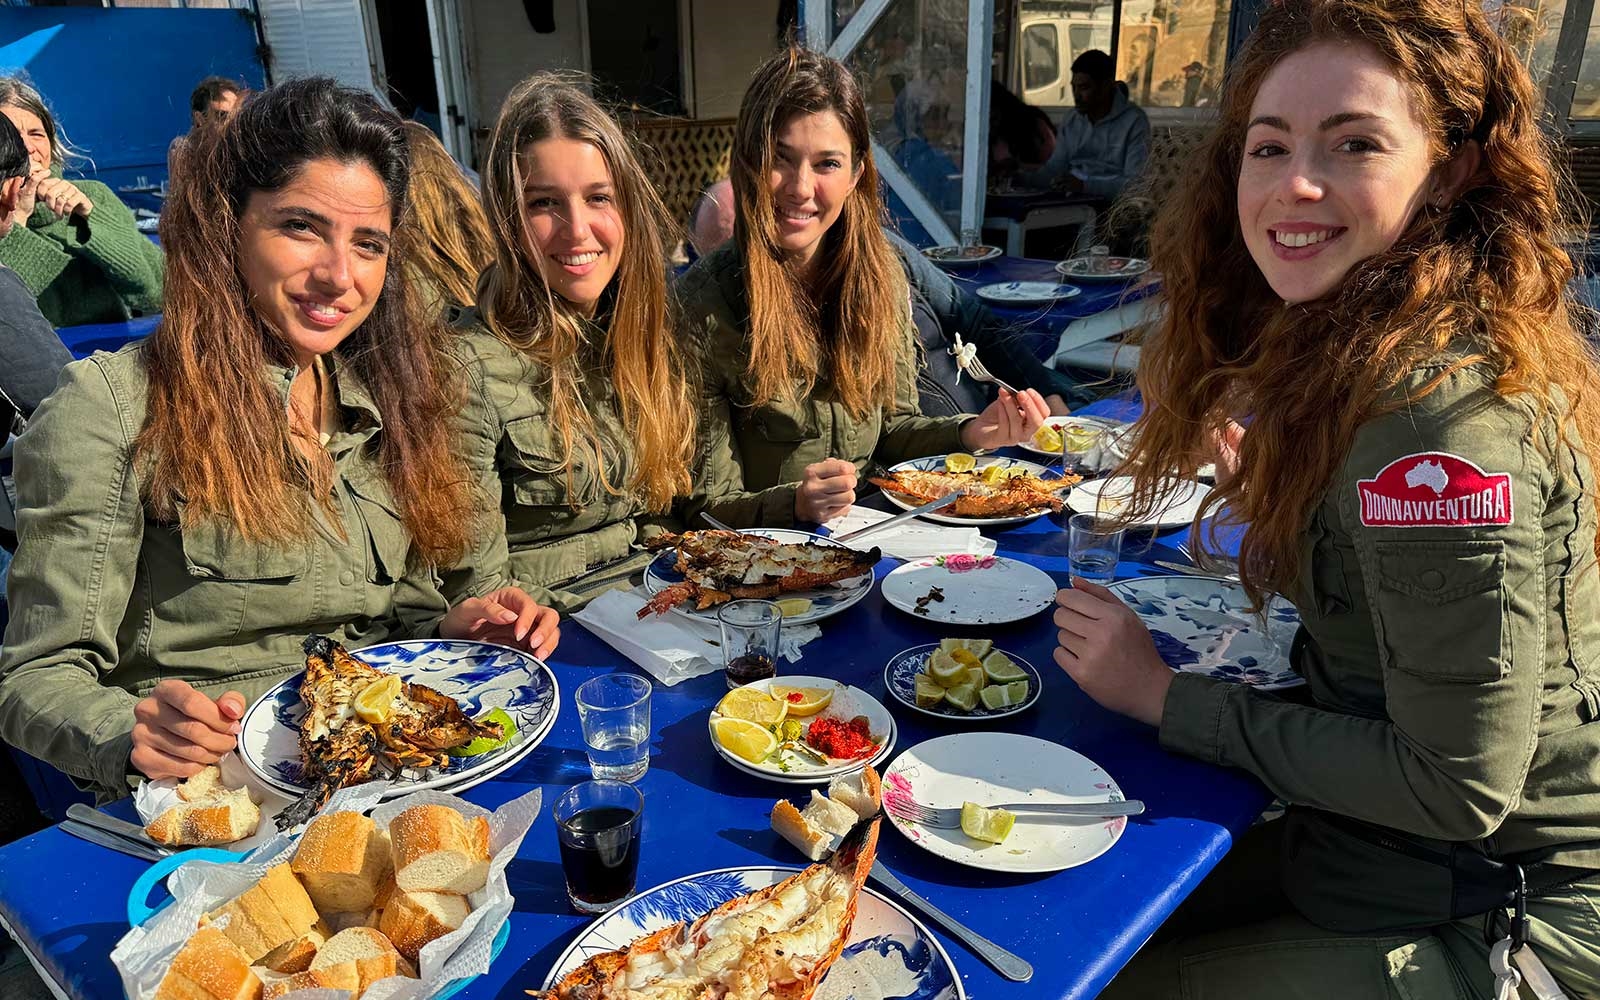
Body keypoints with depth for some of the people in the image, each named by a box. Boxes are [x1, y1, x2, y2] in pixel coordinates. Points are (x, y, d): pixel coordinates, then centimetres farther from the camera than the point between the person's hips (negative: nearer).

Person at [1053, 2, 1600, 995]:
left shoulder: (1440, 412, -30)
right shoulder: (1360, 356, -1)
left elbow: (1459, 786, -25)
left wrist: (1165, 694, -20)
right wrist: (1273, 482, 2)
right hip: (1367, 839, 8)